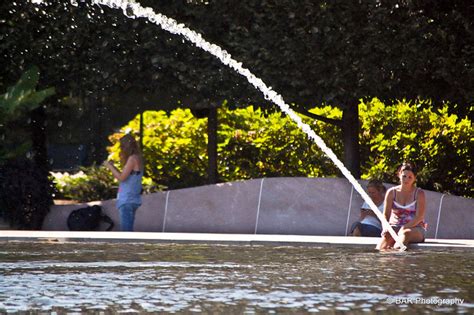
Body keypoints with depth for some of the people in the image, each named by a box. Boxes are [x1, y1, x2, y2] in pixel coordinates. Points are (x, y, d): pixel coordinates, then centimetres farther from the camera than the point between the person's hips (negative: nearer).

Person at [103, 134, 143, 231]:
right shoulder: (136, 158, 16)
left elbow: (122, 177, -15)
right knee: (127, 230, 12)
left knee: (126, 230, -12)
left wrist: (109, 166, -3)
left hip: (127, 201, -10)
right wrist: (113, 167, 16)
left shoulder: (133, 158, -12)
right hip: (130, 200, 10)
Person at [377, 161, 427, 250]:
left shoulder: (419, 193, 1)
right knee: (387, 234, -34)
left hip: (414, 227, -2)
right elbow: (386, 214, 6)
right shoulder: (391, 192, 9)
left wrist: (404, 228, -23)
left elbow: (419, 217, -9)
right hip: (395, 226, 2)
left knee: (405, 233, -38)